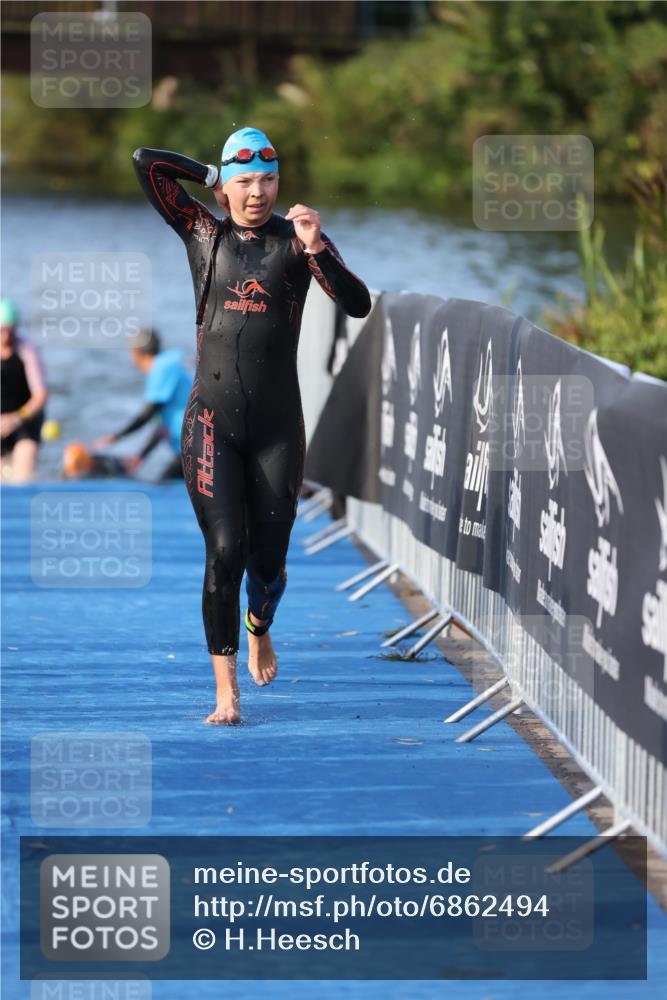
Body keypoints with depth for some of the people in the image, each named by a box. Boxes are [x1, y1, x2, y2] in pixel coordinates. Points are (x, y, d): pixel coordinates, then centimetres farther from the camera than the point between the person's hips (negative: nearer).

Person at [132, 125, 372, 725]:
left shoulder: (297, 240, 2)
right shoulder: (203, 235, 5)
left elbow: (358, 304, -11)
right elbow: (145, 162, 2)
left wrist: (317, 249, -24)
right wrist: (213, 176, 8)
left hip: (278, 427, 0)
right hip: (212, 424, 0)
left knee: (268, 558, 5)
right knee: (225, 550, -11)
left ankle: (260, 629, 40)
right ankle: (226, 692, -7)